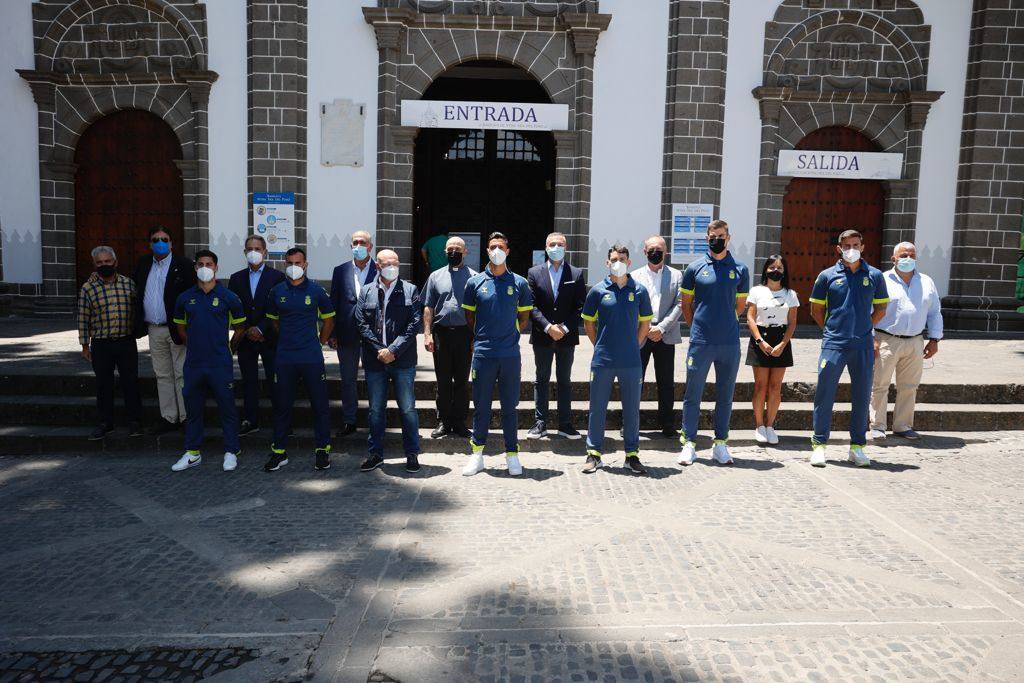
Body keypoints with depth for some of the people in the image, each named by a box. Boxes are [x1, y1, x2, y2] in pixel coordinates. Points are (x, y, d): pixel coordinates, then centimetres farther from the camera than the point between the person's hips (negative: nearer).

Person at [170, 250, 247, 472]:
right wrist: (193, 346, 15)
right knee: (192, 408, 10)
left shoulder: (228, 297, -2)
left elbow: (239, 328, 8)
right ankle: (192, 453, 22)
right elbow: (180, 327, 21)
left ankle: (231, 452, 12)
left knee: (227, 408, 2)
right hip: (193, 363, 3)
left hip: (220, 363, -3)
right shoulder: (185, 298, 7)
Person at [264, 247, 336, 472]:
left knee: (320, 404, 2)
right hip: (284, 358, 2)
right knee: (282, 405, 7)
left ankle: (322, 450, 13)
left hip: (312, 358, -2)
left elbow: (328, 319, 11)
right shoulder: (277, 291, 6)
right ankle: (279, 452, 17)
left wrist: (319, 342, 8)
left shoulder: (316, 290, 0)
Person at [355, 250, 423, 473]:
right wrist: (379, 350, -11)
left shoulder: (410, 290, 3)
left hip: (403, 361, -2)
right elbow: (362, 323, 2)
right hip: (374, 361, 2)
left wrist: (394, 350, -13)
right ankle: (375, 454, 21)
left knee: (407, 409, 3)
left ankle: (412, 454, 14)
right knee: (375, 410, 10)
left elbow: (415, 323, -5)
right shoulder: (366, 292, 9)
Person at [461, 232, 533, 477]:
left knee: (509, 406, 7)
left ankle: (512, 454, 17)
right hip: (483, 353, 0)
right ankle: (477, 454, 16)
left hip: (510, 354, 0)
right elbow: (469, 315, 13)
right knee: (481, 406, 6)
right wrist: (482, 336, 11)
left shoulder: (519, 283, 4)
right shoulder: (475, 282, 4)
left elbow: (524, 315, 13)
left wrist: (510, 334, 9)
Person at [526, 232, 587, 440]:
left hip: (567, 337, 0)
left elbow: (581, 306, -1)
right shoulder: (534, 273, 2)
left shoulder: (576, 274, 3)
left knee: (565, 381, 8)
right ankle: (540, 423, 13)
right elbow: (531, 305, -4)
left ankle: (565, 424, 13)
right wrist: (548, 327, -14)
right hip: (542, 336, 0)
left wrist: (565, 328, -11)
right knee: (542, 380, 7)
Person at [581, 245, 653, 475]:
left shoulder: (639, 290, 3)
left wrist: (633, 346, 7)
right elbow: (588, 323, 9)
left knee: (632, 409, 7)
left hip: (631, 361, 1)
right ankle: (594, 453, 15)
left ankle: (632, 454, 19)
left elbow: (645, 323, 11)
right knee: (597, 407, 5)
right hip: (603, 361, -1)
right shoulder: (598, 290, 1)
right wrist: (600, 345, 5)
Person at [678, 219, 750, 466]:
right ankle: (689, 444, 10)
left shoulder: (740, 270, 6)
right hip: (700, 343, -1)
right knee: (693, 395, 2)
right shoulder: (695, 268, 3)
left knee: (725, 396, 9)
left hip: (729, 343, 2)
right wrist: (697, 327, 9)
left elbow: (740, 304, 16)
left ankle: (720, 444, 19)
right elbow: (686, 303, 11)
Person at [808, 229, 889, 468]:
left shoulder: (874, 275, 7)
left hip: (863, 344, 2)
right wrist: (832, 330, 7)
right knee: (824, 394, -2)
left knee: (862, 396, 7)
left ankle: (857, 447, 18)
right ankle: (819, 445, 7)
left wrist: (863, 328, 9)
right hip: (833, 344, -2)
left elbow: (880, 309, 17)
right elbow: (816, 310, 10)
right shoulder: (828, 275, 3)